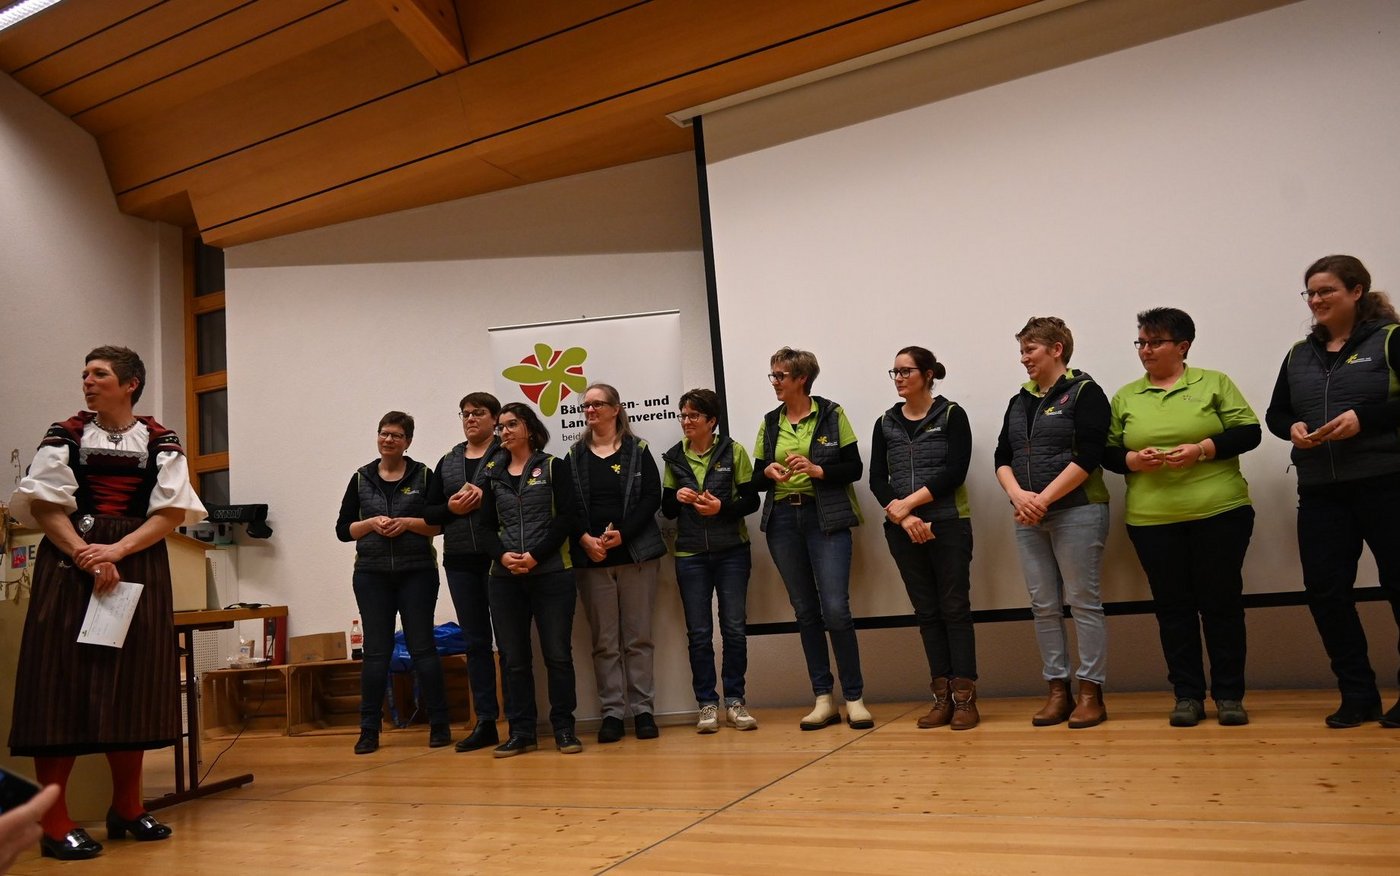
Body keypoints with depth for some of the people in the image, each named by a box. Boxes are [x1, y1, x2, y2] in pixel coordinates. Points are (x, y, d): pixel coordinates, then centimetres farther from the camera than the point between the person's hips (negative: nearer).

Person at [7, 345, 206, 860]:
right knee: (63, 683, -5)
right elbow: (45, 506, -2)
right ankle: (55, 823, 1)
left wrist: (116, 552, -15)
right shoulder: (64, 436, 6)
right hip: (70, 564, -1)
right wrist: (88, 558, -15)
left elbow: (172, 512, -2)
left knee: (133, 684, 5)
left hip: (139, 567, 1)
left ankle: (127, 808, 18)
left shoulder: (161, 443, 6)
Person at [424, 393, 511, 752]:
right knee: (475, 641, 8)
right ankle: (486, 723, 15)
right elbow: (428, 512, 13)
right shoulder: (447, 462, 16)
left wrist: (485, 498, -19)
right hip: (460, 561, 5)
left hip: (498, 557, -5)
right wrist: (451, 507, -6)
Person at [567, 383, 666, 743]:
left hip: (635, 554, -1)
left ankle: (643, 709, 10)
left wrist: (622, 534, -14)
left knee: (638, 637, 2)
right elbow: (566, 506, 3)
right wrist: (585, 539, -13)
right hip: (592, 559, 2)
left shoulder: (637, 450, 5)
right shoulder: (574, 456, 9)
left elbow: (652, 497, -3)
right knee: (604, 641, 3)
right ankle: (612, 711, 9)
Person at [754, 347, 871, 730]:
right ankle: (823, 700, 14)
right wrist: (769, 472, -9)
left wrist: (817, 470, -17)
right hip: (783, 521, 4)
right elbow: (757, 479, 12)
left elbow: (854, 468, -2)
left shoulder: (831, 414, 1)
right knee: (805, 611, 7)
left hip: (826, 518, -4)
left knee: (836, 609, -11)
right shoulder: (770, 422, 11)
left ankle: (854, 698, 2)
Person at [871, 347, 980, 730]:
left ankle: (965, 698, 4)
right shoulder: (886, 423, 11)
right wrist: (904, 518, -11)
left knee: (954, 608, -1)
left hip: (948, 524, -3)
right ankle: (942, 697, 14)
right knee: (926, 612, 7)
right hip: (902, 529, 4)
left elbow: (954, 471, -10)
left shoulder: (952, 415, 1)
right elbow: (877, 479, 3)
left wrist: (909, 502, -16)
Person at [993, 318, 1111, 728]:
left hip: (1077, 512, -6)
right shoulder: (1019, 402, 16)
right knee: (1044, 607, 7)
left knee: (1083, 602, -1)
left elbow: (1087, 457, -13)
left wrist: (1043, 499, -16)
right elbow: (1002, 458, 10)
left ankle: (1090, 694, 6)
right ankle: (1057, 691, 15)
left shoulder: (1084, 392, -3)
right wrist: (1018, 496, -9)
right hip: (1028, 517, 6)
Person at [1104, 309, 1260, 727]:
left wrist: (1202, 449, -15)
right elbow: (1107, 453, 11)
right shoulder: (1125, 397, 11)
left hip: (1219, 512, -2)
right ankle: (1187, 695, 16)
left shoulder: (1214, 383, 5)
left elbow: (1249, 432, 0)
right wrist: (1132, 460, -10)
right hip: (1152, 519, 2)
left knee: (1222, 602, 4)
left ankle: (1229, 695, 16)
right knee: (1173, 607, 6)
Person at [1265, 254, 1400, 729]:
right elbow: (1275, 413, 19)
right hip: (1321, 491, 5)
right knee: (1325, 589, 2)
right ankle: (1357, 694, 14)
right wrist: (1292, 429, -2)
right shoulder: (1299, 354, 14)